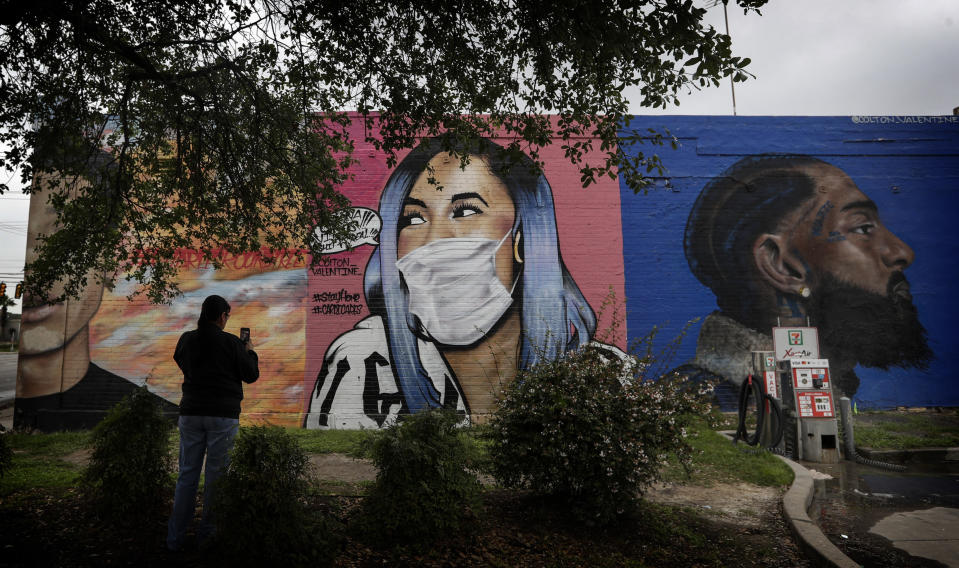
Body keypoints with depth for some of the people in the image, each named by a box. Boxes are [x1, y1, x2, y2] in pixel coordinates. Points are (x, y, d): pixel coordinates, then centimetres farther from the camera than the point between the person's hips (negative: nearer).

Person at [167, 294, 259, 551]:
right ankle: (208, 533, 11)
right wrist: (249, 352, 14)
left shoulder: (186, 339, 3)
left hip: (191, 412, 4)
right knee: (216, 475, 5)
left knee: (187, 474, 11)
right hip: (223, 414, -4)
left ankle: (175, 537, 14)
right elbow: (251, 375, -3)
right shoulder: (231, 342, -8)